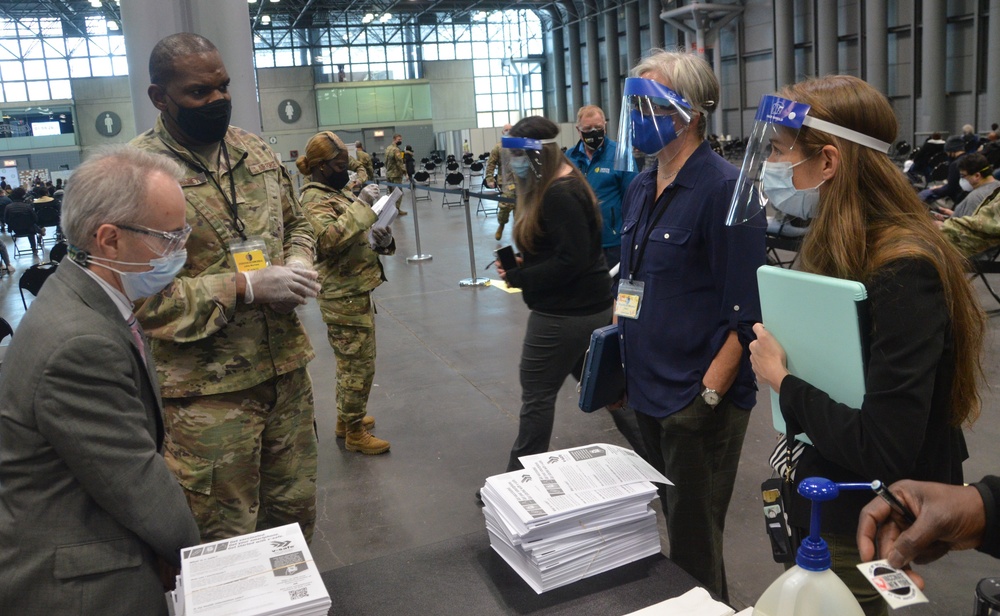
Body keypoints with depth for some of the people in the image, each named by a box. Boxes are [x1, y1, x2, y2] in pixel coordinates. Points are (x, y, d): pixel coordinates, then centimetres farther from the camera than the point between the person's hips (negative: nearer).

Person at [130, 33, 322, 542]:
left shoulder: (256, 151, 7)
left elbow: (295, 223, 20)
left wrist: (298, 261, -2)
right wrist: (244, 287, -21)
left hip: (285, 367, 6)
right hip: (207, 390, -5)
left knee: (296, 510, 20)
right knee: (225, 538, 11)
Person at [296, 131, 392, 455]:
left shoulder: (335, 194, 14)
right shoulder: (315, 201, -16)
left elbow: (354, 236, 21)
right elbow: (329, 239, -34)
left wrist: (382, 240, 0)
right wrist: (361, 206, -32)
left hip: (355, 292, 10)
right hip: (345, 297, -10)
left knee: (350, 363, 20)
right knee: (359, 366, -2)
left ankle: (346, 420, 34)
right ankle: (354, 433, 11)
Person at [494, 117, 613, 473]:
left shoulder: (559, 195, -21)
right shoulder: (558, 185, 10)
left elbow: (571, 260, -26)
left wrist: (519, 277, -19)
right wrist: (523, 264, -3)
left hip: (565, 313, -10)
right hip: (589, 305, 10)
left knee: (537, 394, 1)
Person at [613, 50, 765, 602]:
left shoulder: (723, 190, -15)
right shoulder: (640, 189, 9)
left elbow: (744, 312, -17)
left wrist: (709, 395, -20)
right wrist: (623, 361, 13)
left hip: (699, 398, -7)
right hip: (648, 390, 8)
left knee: (693, 545, 7)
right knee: (673, 522, 23)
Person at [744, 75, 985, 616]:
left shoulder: (903, 271, -26)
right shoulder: (835, 245, 1)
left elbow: (883, 452, -31)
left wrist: (780, 379, -20)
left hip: (864, 529, -8)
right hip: (829, 500, 8)